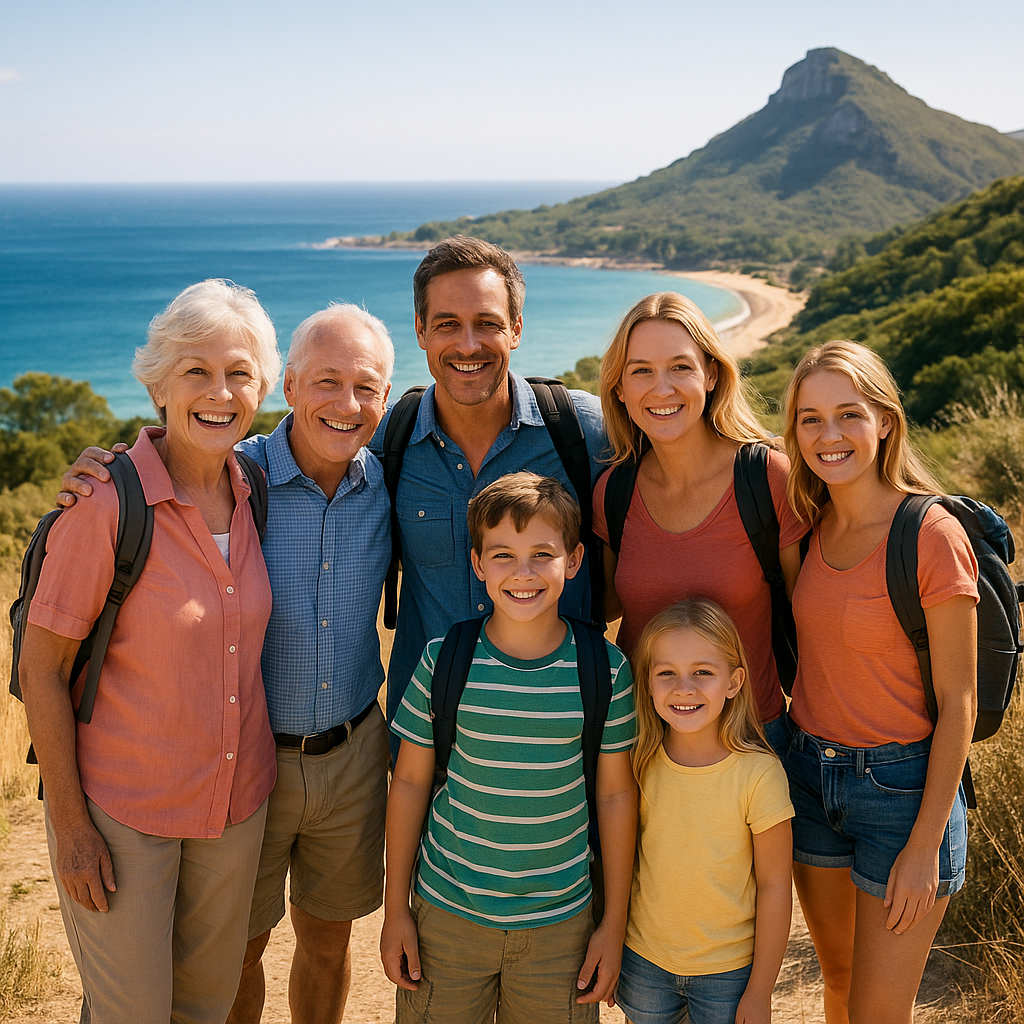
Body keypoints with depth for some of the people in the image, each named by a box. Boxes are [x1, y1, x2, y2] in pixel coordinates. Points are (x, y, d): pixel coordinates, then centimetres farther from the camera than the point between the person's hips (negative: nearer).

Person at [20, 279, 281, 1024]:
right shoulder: (107, 503, -20)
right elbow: (41, 669, -14)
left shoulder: (251, 492, -2)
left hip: (239, 797, 5)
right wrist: (70, 825, -12)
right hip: (122, 808, -5)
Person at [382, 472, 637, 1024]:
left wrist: (614, 923, 2)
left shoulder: (604, 669, -9)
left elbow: (615, 794, -1)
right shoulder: (443, 662, -10)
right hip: (447, 913, 0)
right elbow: (410, 781, -1)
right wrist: (395, 910, 3)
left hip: (559, 923, 0)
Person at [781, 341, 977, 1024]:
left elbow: (957, 701, -14)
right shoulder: (808, 526, 1)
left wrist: (925, 845, -14)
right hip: (809, 771, 6)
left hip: (903, 784, -5)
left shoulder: (933, 536, -17)